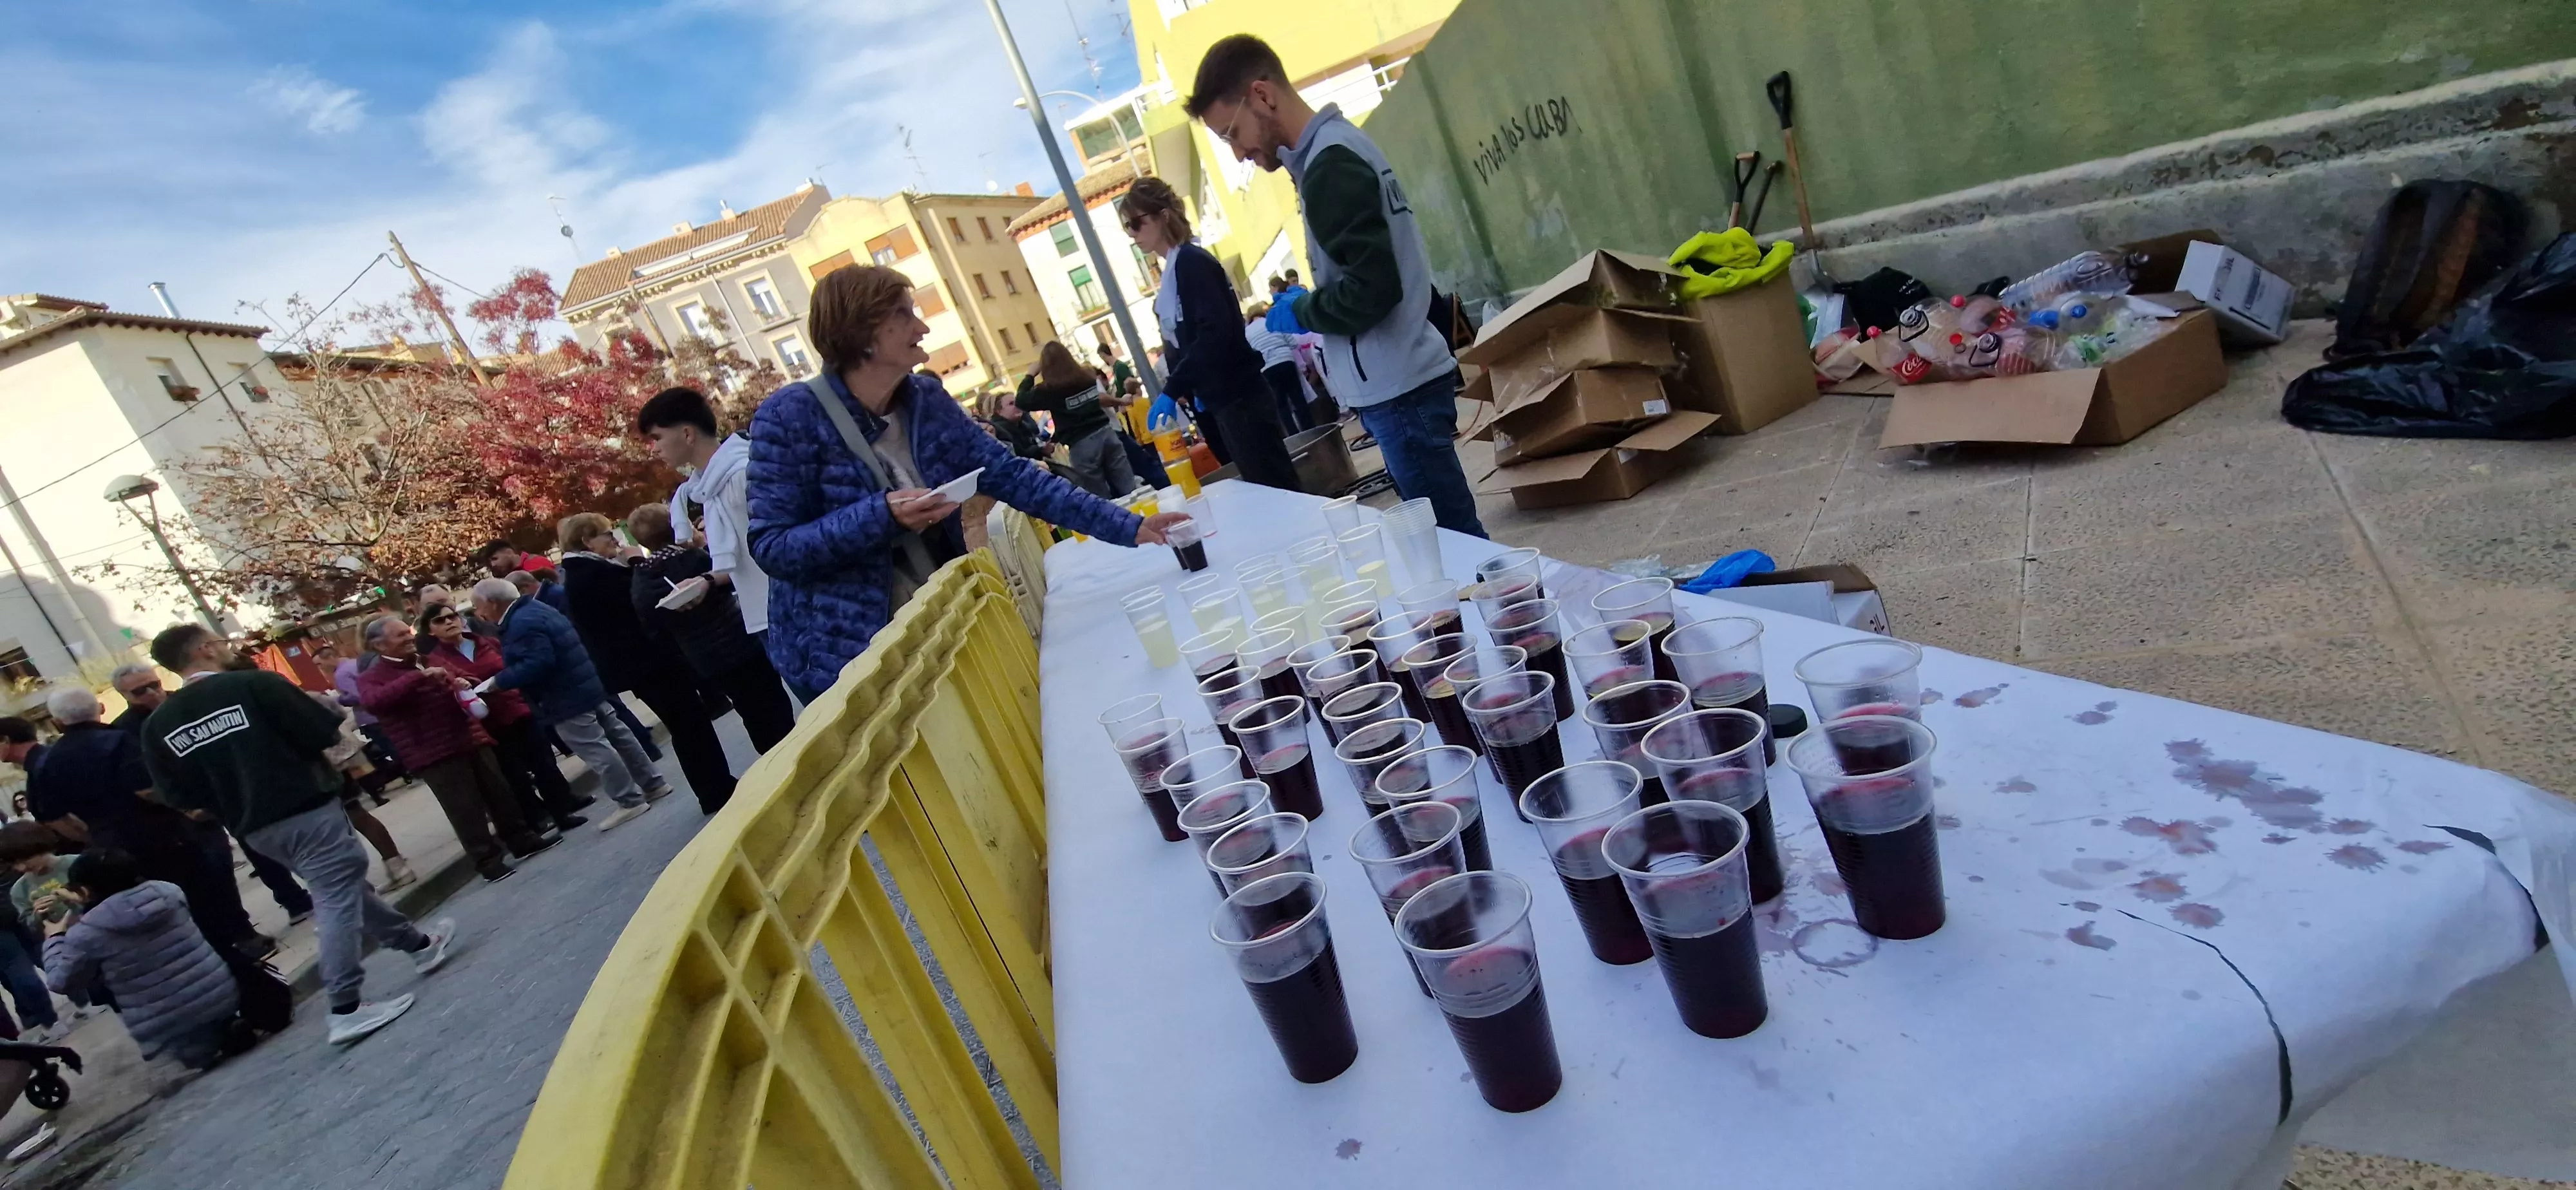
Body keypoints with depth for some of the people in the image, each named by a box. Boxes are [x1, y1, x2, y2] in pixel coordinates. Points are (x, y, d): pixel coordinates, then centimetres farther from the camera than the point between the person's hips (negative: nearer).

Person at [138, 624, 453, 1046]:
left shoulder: (157, 726, 3)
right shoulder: (254, 683, -13)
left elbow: (180, 798, 5)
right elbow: (325, 733, -14)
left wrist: (231, 797, 21)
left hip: (254, 827, 7)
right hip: (307, 808, -7)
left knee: (341, 885, 20)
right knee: (337, 898, -4)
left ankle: (418, 943, 32)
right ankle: (346, 1009, -7)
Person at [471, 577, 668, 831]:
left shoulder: (522, 623, -20)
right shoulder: (535, 609, 14)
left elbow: (537, 664, -30)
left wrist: (497, 681, -21)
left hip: (566, 699, -11)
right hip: (585, 687, 11)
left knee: (595, 750, -5)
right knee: (617, 736, 15)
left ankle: (630, 801, 1)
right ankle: (652, 783, 24)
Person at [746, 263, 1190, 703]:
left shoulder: (926, 399, -1)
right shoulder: (790, 417, -16)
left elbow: (1011, 476, -4)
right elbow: (772, 547, -17)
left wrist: (1128, 526, -10)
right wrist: (882, 516, -30)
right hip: (843, 653, -5)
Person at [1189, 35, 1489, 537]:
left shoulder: (1329, 165, -14)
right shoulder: (1339, 144, 17)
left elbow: (1373, 288, -21)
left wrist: (1300, 312, -6)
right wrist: (1309, 303, 14)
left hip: (1398, 388, -10)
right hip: (1406, 379, 10)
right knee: (1447, 534, 14)